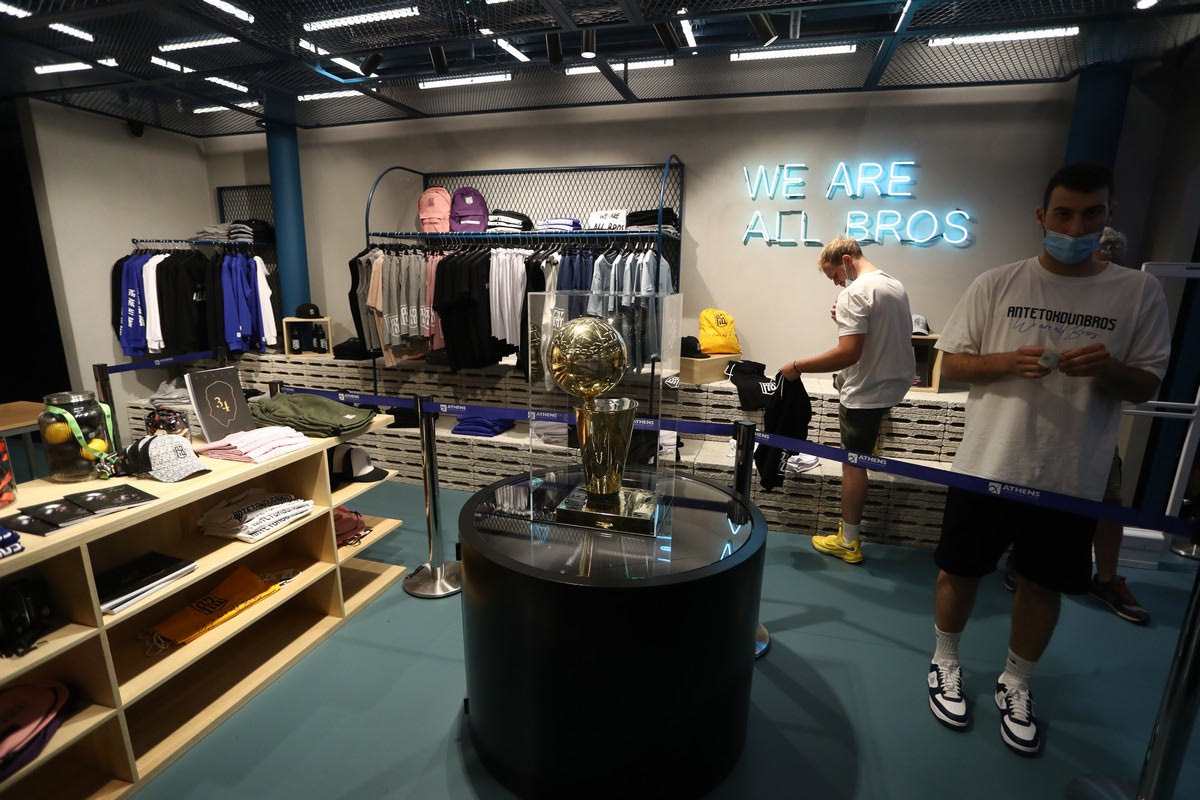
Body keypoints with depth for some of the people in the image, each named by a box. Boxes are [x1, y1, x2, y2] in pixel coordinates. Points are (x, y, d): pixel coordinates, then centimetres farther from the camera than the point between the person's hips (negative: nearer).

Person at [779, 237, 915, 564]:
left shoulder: (854, 294, -20)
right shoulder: (896, 285, 10)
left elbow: (849, 353, -28)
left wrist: (797, 367, -21)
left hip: (866, 392, -9)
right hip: (898, 382, 9)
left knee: (853, 463, -1)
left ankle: (849, 542, 7)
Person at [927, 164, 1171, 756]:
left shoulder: (1139, 292, 1)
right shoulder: (996, 284, -3)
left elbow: (1147, 385, 4)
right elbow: (950, 364, -1)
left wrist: (1108, 369, -18)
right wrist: (1008, 362, -20)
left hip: (1072, 479, 2)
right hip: (987, 467, -1)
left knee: (1043, 585, 15)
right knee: (960, 571, 10)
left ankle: (1015, 683, 36)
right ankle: (945, 664, 34)